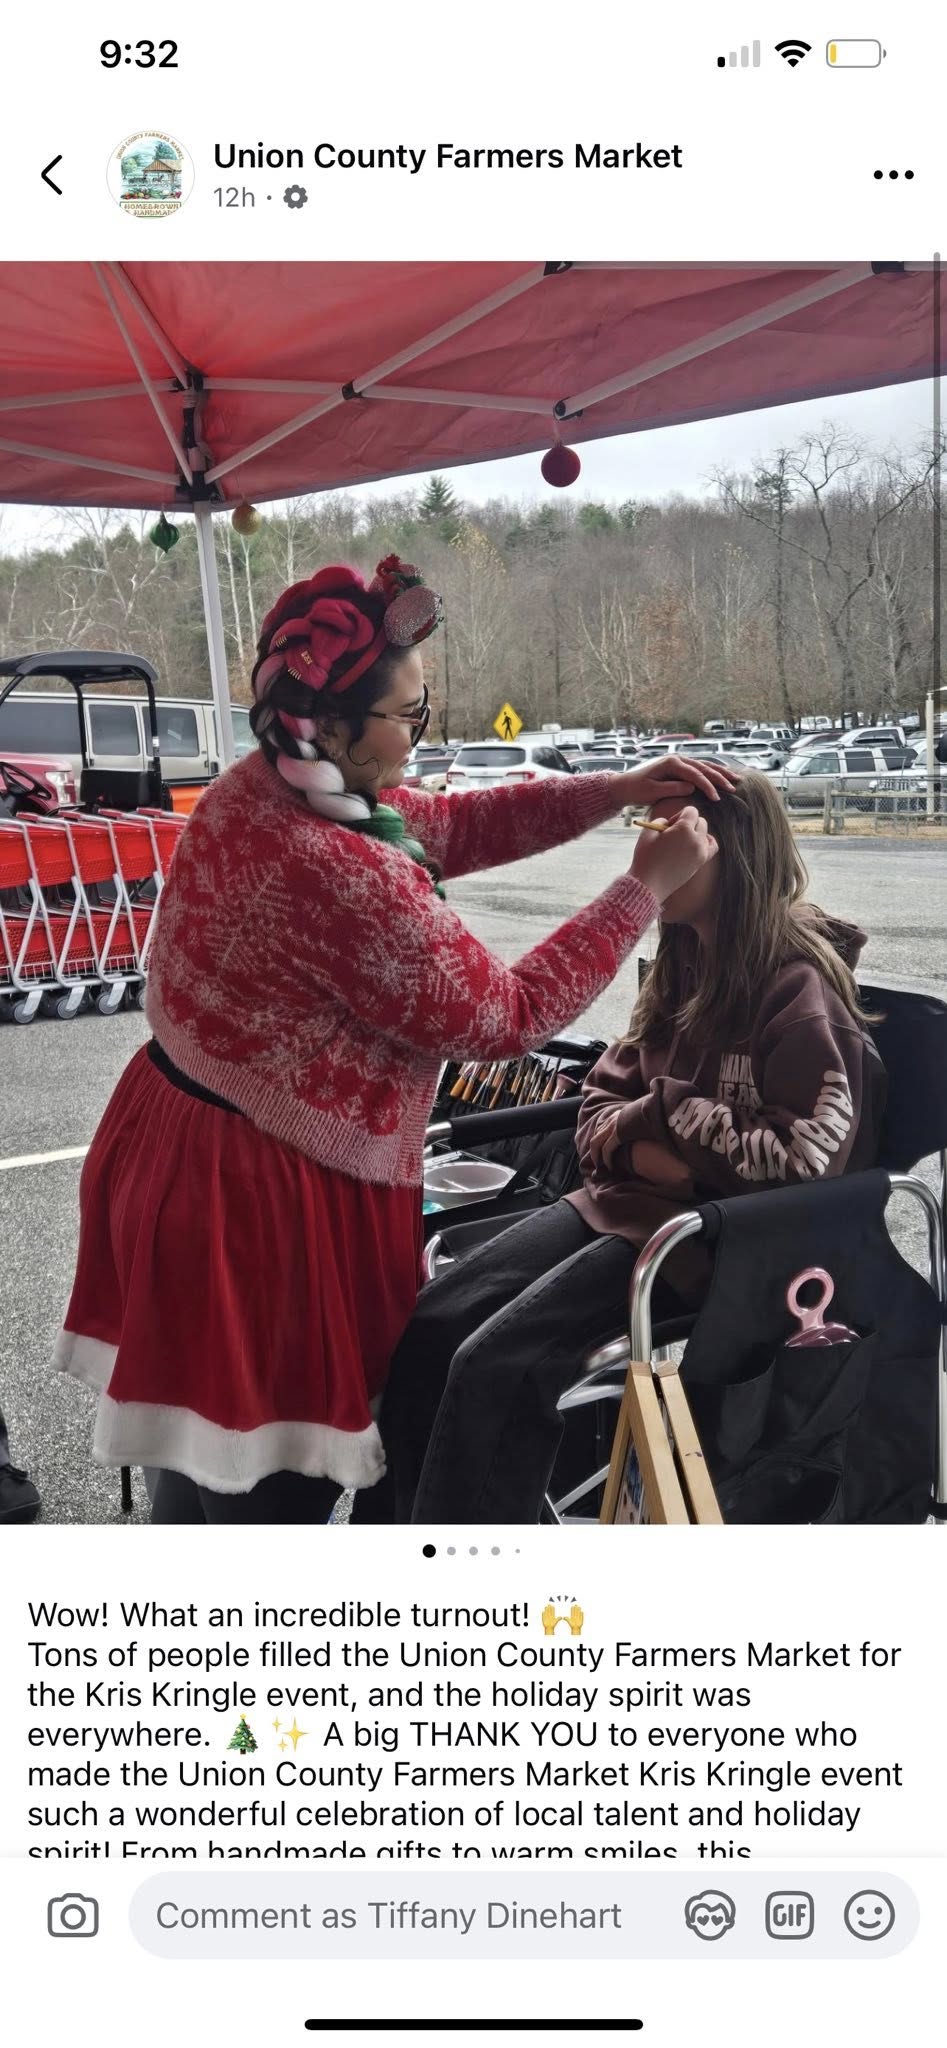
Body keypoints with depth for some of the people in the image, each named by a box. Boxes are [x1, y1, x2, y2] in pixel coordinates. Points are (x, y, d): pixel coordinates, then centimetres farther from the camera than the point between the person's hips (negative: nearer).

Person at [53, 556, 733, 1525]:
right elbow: (507, 1014, -19)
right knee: (274, 1481, 9)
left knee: (206, 1446, 25)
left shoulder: (259, 789, 0)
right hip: (260, 1201, -9)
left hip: (178, 1150, 10)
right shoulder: (341, 877, -29)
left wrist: (612, 791, 4)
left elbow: (452, 824, 12)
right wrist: (646, 886, -11)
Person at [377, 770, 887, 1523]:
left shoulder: (799, 988, -13)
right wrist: (634, 1143, -8)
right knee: (428, 1325, -7)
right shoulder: (684, 966, 12)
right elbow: (606, 1098, 17)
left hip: (719, 1228, -8)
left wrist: (675, 1122, -12)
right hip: (628, 1195, 8)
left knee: (497, 1363, -23)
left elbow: (812, 1151, -20)